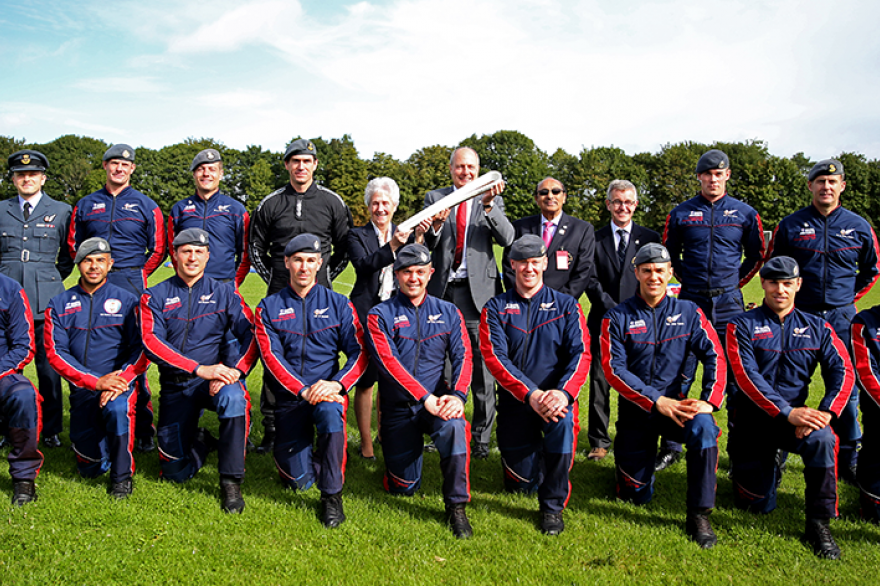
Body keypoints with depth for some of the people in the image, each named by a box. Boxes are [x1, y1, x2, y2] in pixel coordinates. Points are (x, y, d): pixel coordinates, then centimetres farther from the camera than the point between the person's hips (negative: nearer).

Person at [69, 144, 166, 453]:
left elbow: (158, 250, 9)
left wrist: (136, 275, 4)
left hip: (131, 286, -2)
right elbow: (74, 244, 20)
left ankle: (142, 430, 1)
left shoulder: (145, 205, 9)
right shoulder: (86, 205, 15)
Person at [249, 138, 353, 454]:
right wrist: (271, 277, 8)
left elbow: (346, 246, 12)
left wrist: (327, 275, 6)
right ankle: (271, 428, 10)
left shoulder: (332, 202, 7)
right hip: (279, 294, 1)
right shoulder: (270, 204, 8)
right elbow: (256, 248, 16)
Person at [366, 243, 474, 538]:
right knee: (403, 487, 1)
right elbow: (388, 362, -14)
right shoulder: (380, 315, -1)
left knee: (453, 426, -35)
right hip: (398, 408, 0)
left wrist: (457, 395, -21)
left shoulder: (448, 313, 8)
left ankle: (456, 506, -19)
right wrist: (425, 398, -24)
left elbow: (463, 356, -2)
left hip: (438, 402, 1)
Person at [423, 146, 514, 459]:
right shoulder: (434, 198, 10)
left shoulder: (492, 201, 8)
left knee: (483, 368, 0)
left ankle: (481, 438, 13)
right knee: (441, 366, 8)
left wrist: (489, 205, -22)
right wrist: (436, 225, -21)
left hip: (478, 292, -1)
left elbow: (507, 238, -8)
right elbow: (426, 245, 0)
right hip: (442, 292, 1)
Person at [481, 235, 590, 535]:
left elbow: (581, 353, -8)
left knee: (563, 419, -36)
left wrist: (563, 392, -28)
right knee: (521, 483, 2)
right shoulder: (496, 308, 3)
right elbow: (494, 356, -10)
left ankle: (553, 505, -18)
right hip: (515, 401, 1)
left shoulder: (566, 305, 5)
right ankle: (533, 450, 39)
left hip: (556, 396, -1)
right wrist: (531, 394, -25)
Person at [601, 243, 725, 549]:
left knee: (703, 426, -34)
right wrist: (657, 401, -22)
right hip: (634, 411, 0)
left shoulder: (688, 312, 2)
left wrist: (709, 401, -22)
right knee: (636, 495, 3)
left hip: (675, 405, 1)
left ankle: (699, 515, -20)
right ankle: (635, 455, 38)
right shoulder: (617, 318, -4)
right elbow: (614, 369, -13)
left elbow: (714, 356, -5)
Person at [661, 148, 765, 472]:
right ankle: (671, 447, 8)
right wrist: (688, 279, 10)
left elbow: (757, 255, 16)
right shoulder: (681, 213, 5)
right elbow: (668, 253, 16)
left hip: (729, 303, 0)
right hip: (690, 300, 0)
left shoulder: (745, 213, 6)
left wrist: (734, 281, 9)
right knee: (680, 375, 0)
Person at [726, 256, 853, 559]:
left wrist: (825, 413, -22)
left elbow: (842, 370, -5)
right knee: (760, 505, -1)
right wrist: (787, 412, -27)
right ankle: (747, 465, 33)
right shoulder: (743, 326, -3)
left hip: (795, 414, 2)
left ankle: (818, 523, -17)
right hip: (754, 418, -2)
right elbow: (746, 375, -16)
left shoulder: (817, 327, 7)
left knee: (822, 439, -33)